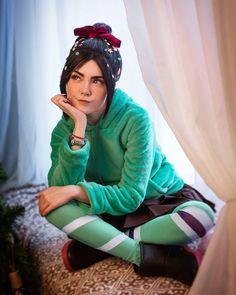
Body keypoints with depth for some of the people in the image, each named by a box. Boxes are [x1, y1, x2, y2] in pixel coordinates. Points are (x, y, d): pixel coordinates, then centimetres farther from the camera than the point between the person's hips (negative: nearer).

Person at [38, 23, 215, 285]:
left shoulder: (135, 118, -23)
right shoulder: (65, 127, -11)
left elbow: (131, 196, -23)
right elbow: (60, 187, -26)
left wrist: (76, 190, -31)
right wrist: (79, 128, -33)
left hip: (159, 200, -2)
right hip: (107, 207, 3)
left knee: (202, 216, -34)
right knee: (51, 205, -25)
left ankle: (99, 244, -23)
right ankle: (150, 257, -26)